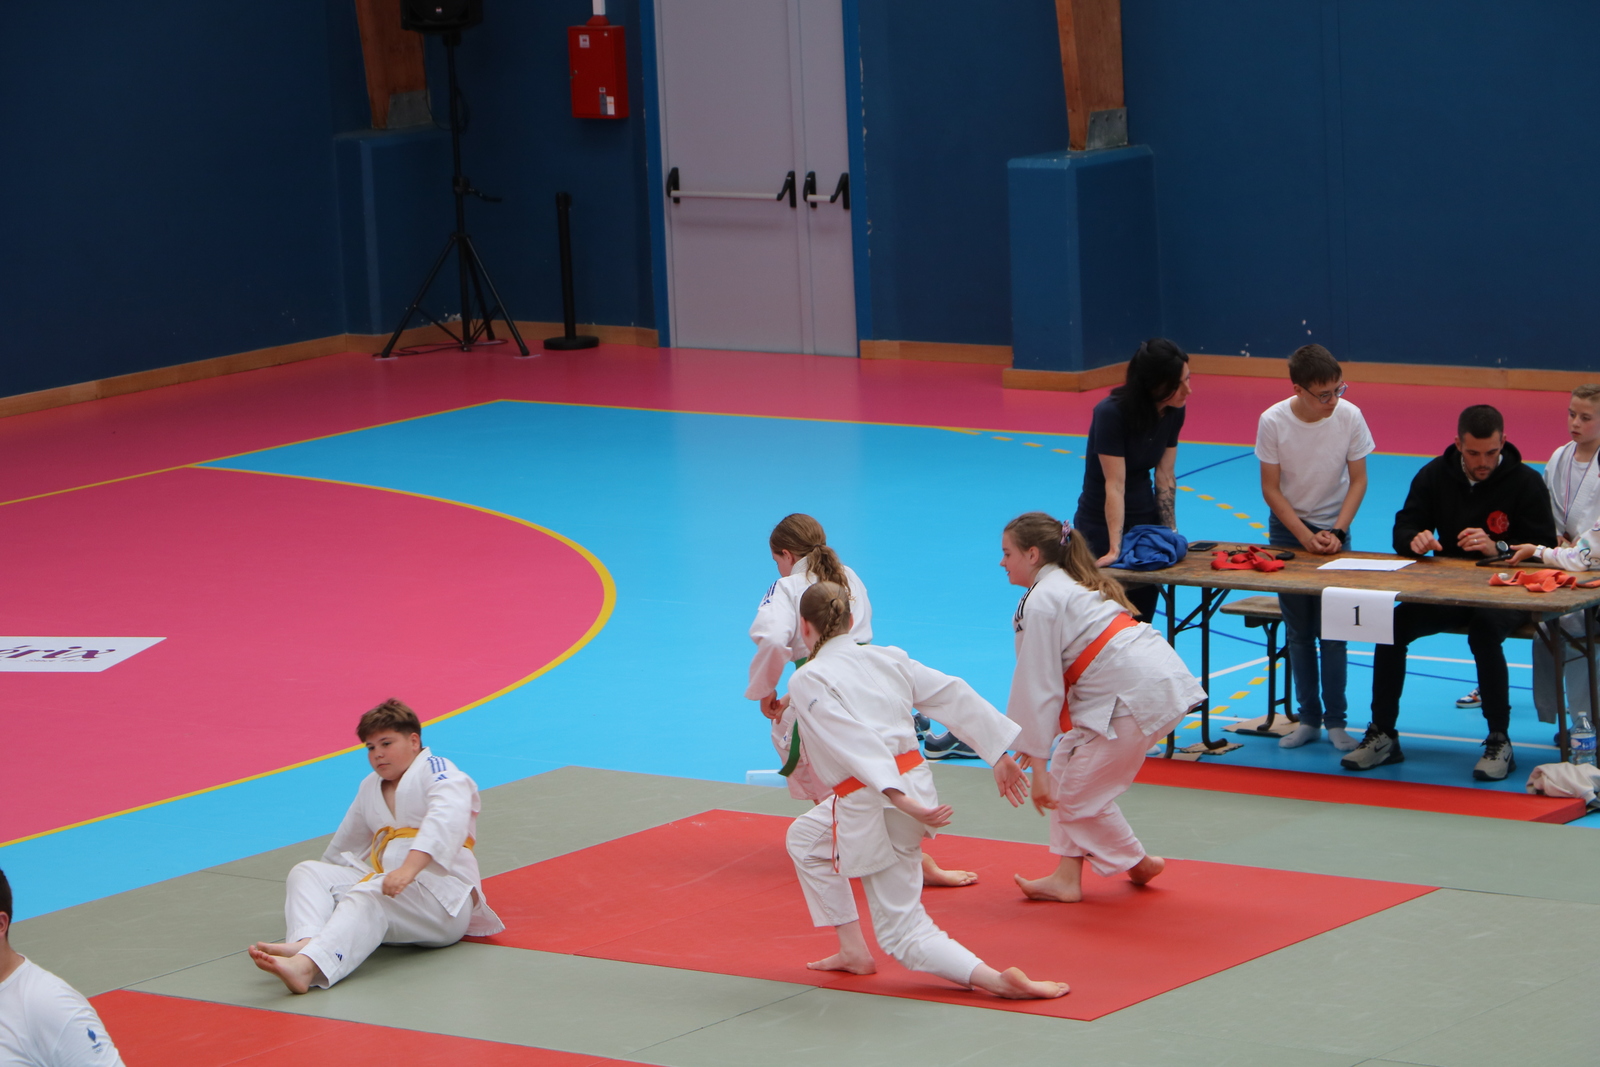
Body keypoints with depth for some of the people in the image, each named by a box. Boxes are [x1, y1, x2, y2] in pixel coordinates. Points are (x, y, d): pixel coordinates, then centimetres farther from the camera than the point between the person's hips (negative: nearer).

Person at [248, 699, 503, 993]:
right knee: (307, 872, -8)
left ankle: (306, 966, -63)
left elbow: (446, 821, -25)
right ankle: (305, 943, -41)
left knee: (368, 898, -36)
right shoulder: (370, 788, 21)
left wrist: (409, 869, -39)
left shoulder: (437, 771, -3)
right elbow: (343, 848, 35)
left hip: (442, 895, -8)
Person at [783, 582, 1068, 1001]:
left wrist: (897, 798, -32)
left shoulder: (807, 681, -9)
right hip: (915, 784, 8)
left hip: (870, 805, -8)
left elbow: (851, 739, -22)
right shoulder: (888, 659, 10)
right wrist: (999, 754, 10)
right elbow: (955, 696, 7)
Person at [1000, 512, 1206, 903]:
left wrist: (1037, 767, -6)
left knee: (1077, 792, 3)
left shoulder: (1040, 603, -9)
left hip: (1138, 694, -10)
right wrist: (1035, 746, 27)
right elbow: (1057, 678, 26)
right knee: (1067, 769, 14)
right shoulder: (1071, 586, 22)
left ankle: (1138, 863, 22)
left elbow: (1039, 688, -10)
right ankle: (1067, 877, 13)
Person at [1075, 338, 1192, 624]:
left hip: (1145, 524, 6)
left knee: (1142, 620, 4)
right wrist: (1114, 548, -29)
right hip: (1102, 527, -6)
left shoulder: (1173, 412, -6)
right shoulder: (1111, 413, -24)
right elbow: (1115, 485, -26)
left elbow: (1165, 476, -2)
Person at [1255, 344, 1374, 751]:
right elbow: (1271, 488, -8)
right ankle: (1308, 719, 12)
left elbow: (1358, 480, -5)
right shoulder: (1273, 421, -17)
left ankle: (1335, 721, 3)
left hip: (1334, 526, 0)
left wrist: (1336, 532, -15)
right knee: (1298, 632, 3)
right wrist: (1305, 536, -16)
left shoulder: (1349, 416, -16)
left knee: (1332, 631, -5)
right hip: (1288, 528, 0)